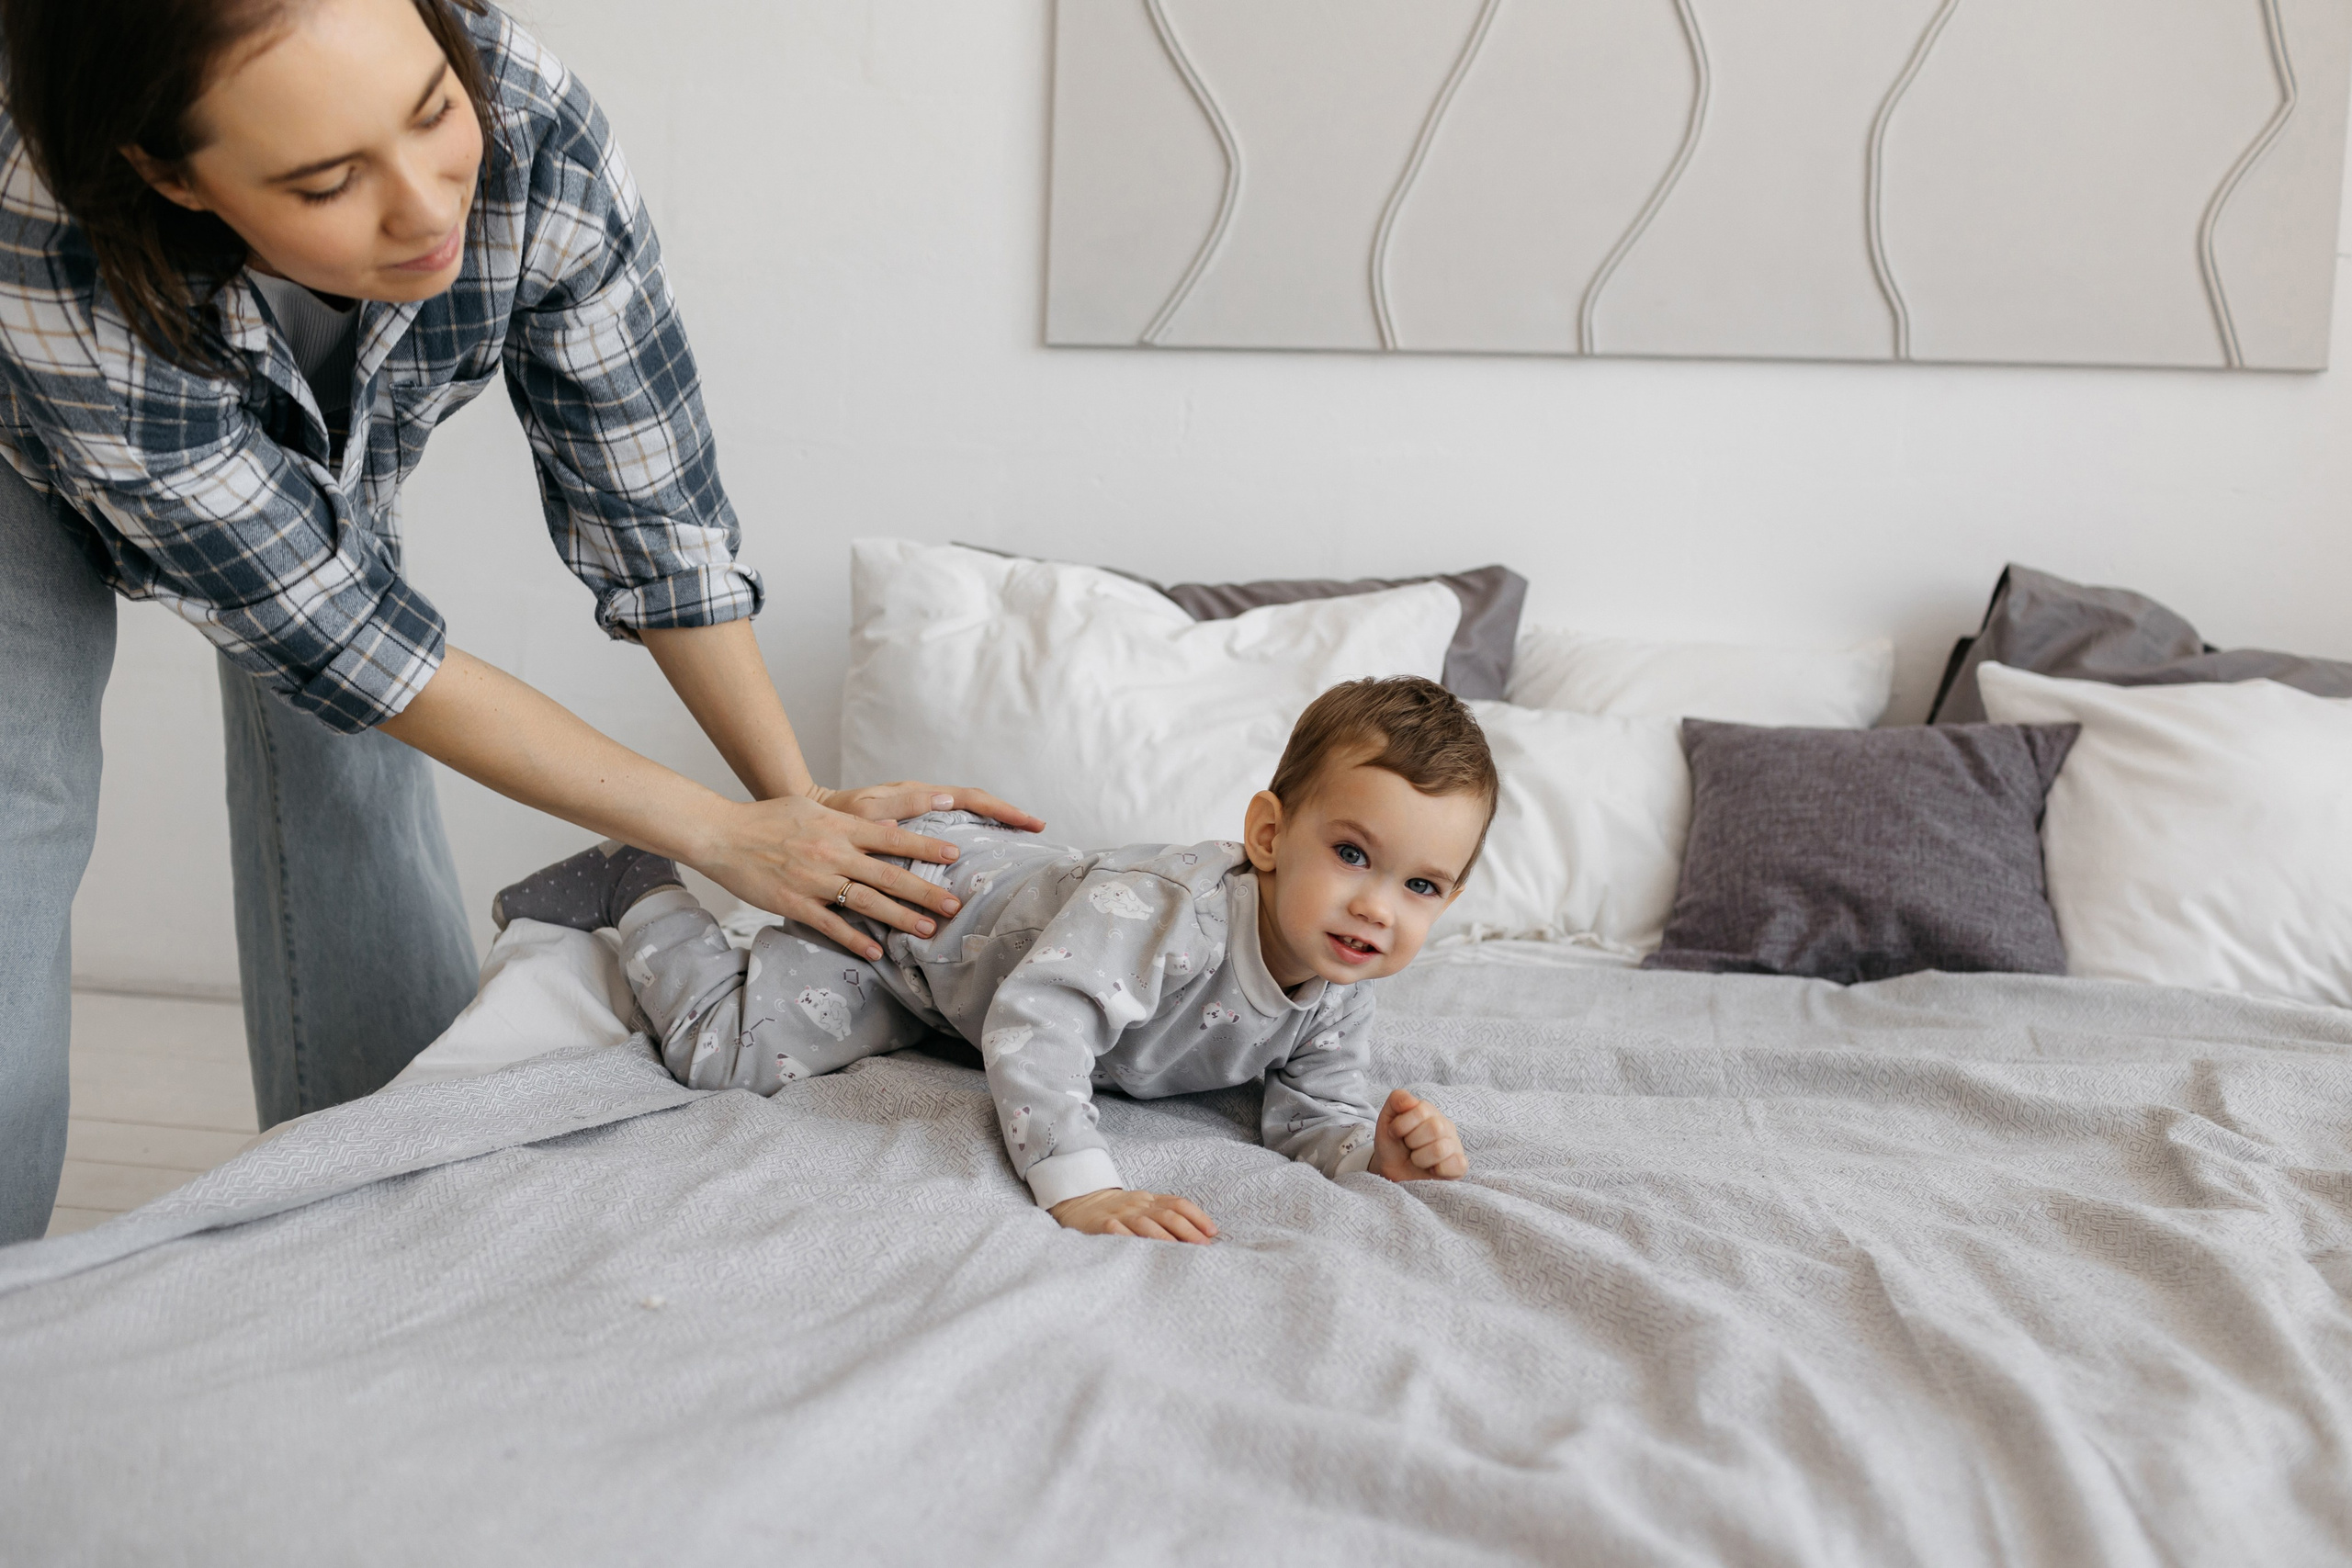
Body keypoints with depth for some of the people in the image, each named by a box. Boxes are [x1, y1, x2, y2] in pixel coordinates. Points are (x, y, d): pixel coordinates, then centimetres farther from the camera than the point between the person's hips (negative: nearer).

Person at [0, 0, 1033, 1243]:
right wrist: (721, 837, -33)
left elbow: (649, 506, -24)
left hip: (339, 457, 3)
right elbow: (341, 641, -35)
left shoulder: (533, 130, -38)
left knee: (351, 813, -1)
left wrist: (804, 803, -25)